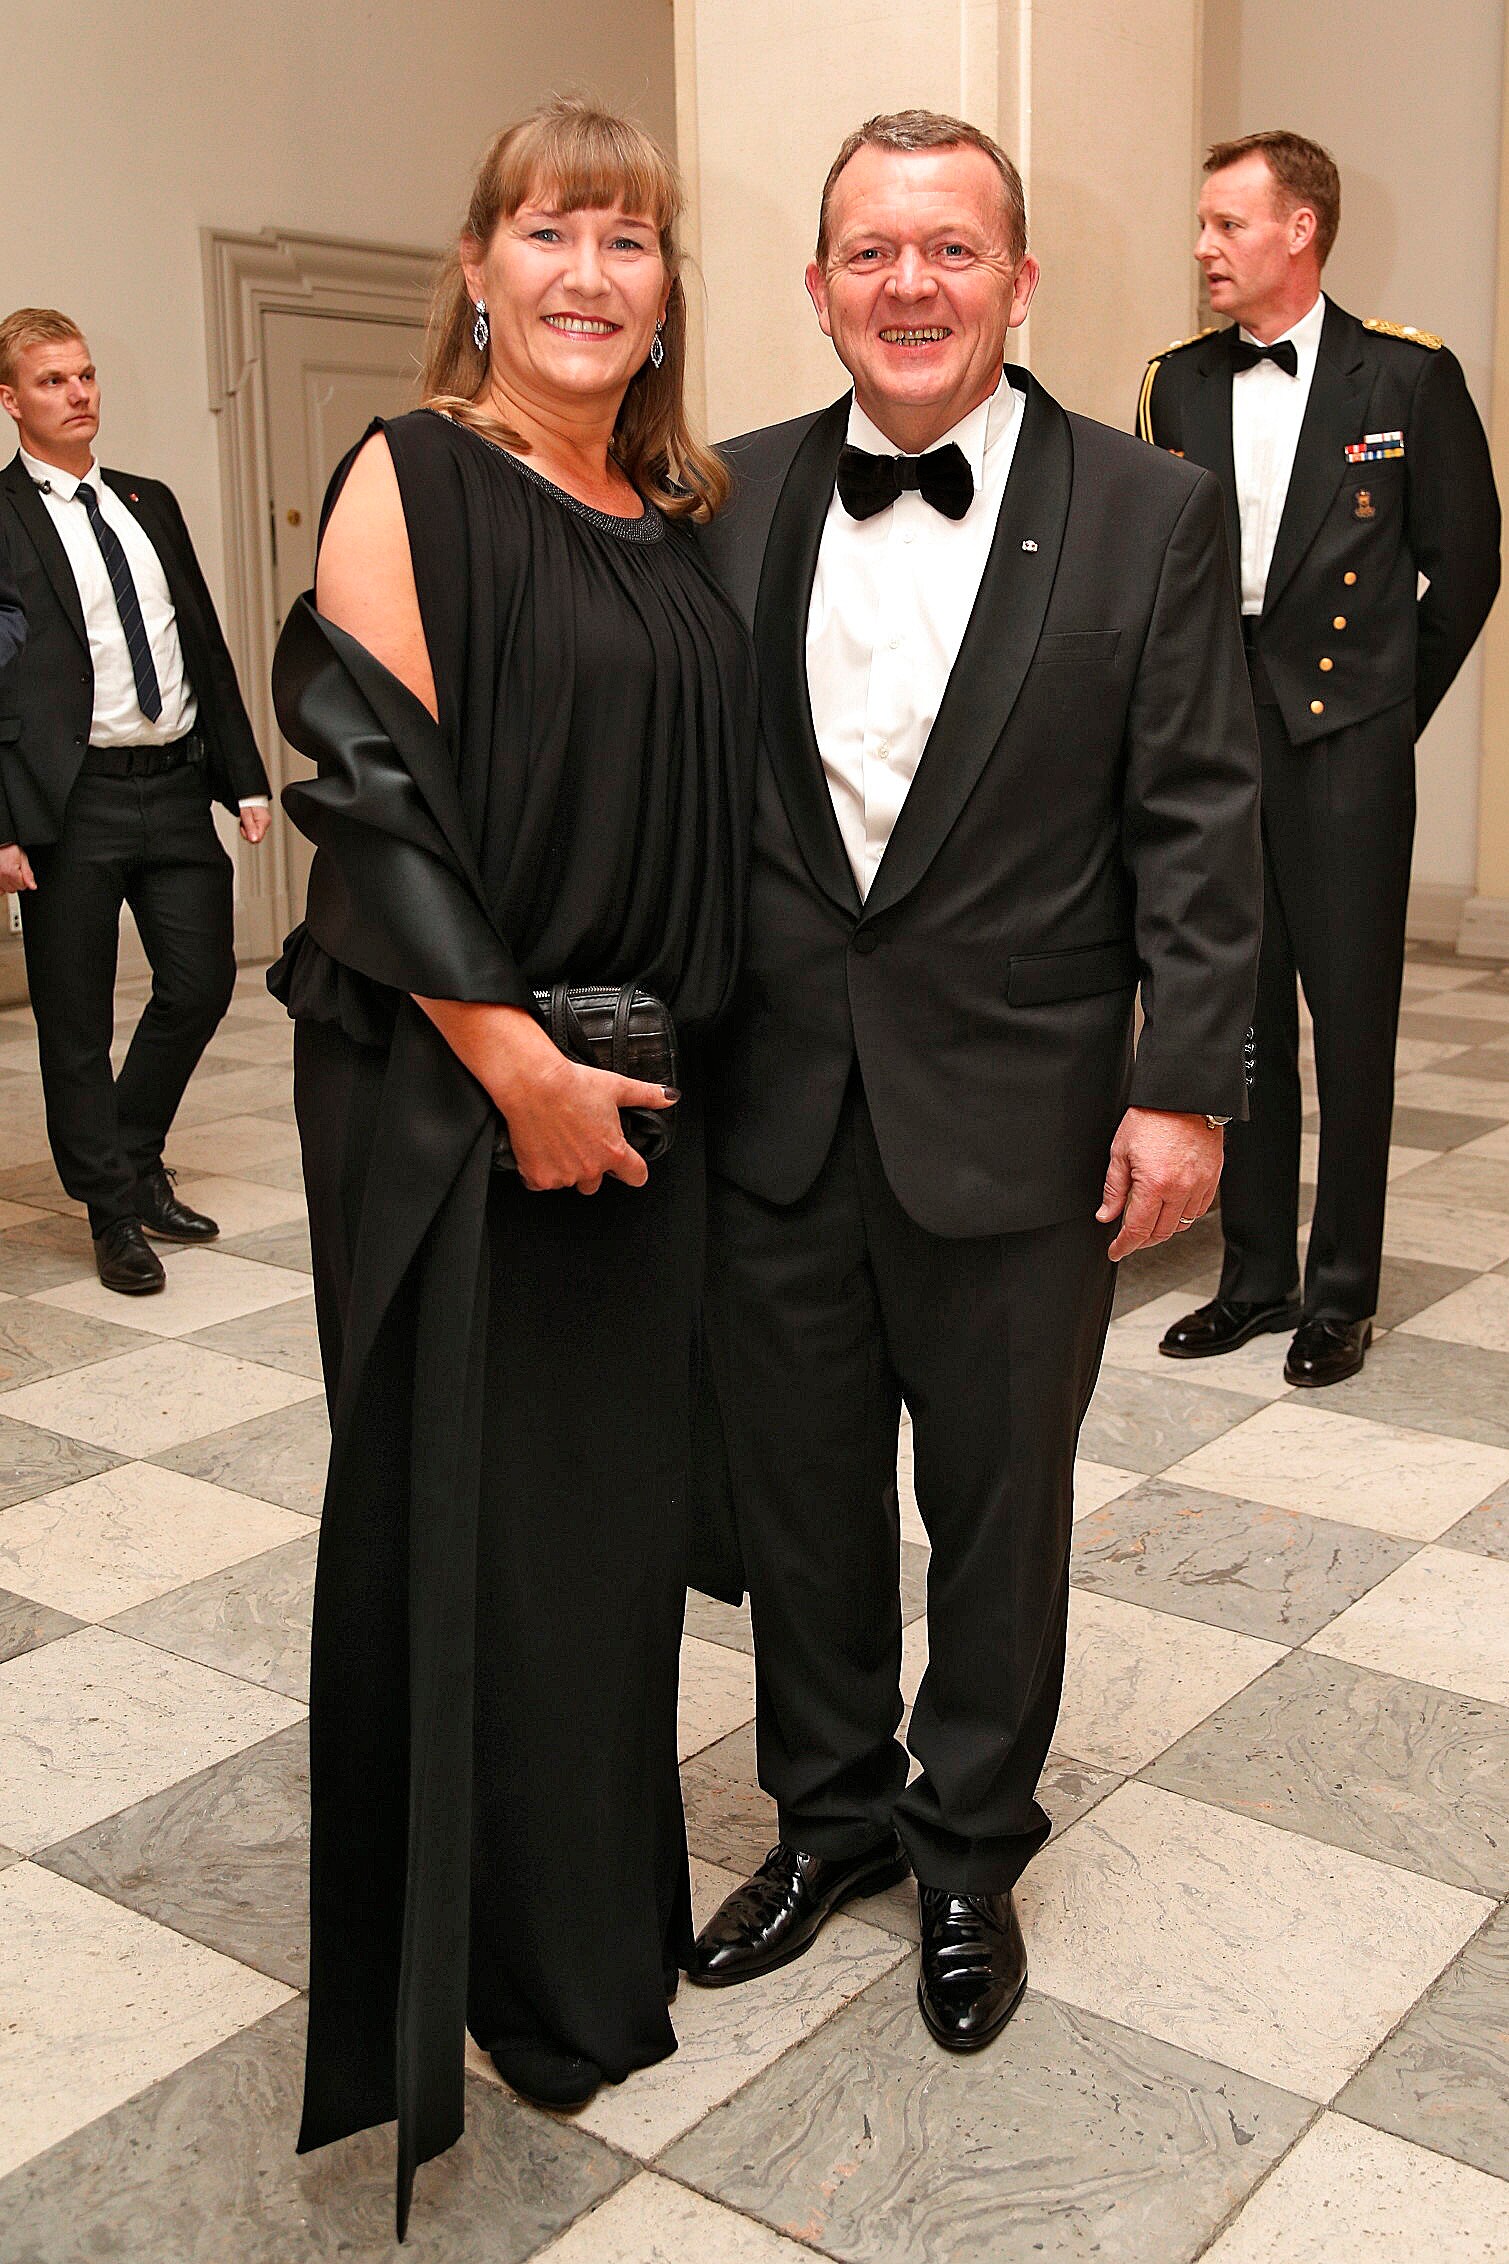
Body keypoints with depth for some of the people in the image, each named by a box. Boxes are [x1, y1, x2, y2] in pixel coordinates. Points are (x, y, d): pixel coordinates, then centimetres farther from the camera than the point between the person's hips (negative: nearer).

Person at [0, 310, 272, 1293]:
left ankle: (135, 1162, 30)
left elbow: (207, 643, 17)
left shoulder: (150, 502, 15)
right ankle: (115, 1211, 19)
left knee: (203, 983, 8)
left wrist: (245, 777, 11)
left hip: (178, 787, 6)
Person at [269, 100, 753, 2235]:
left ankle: (602, 1916, 36)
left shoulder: (681, 519, 11)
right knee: (461, 1513, 5)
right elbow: (366, 788, -15)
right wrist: (515, 1058, -19)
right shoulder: (411, 482, -7)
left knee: (621, 1499, 15)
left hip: (642, 1090, 6)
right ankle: (480, 1962, 26)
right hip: (446, 1091, -6)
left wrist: (658, 1053, 9)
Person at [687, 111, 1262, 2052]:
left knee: (998, 1512, 13)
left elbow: (1200, 823, -5)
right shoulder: (732, 504, 4)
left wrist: (1185, 1090, -9)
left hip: (1016, 1128, -2)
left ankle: (971, 1850, 35)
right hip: (777, 1115, 3)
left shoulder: (1150, 515, -4)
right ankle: (828, 1812, 39)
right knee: (796, 1498, 16)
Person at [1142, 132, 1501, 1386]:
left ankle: (1342, 1293, 14)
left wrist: (1391, 704, 5)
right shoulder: (1179, 383, 8)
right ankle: (1255, 1274, 22)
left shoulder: (1408, 377, -2)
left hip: (1343, 742, -3)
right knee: (1238, 1017, 9)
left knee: (1352, 1022, 1)